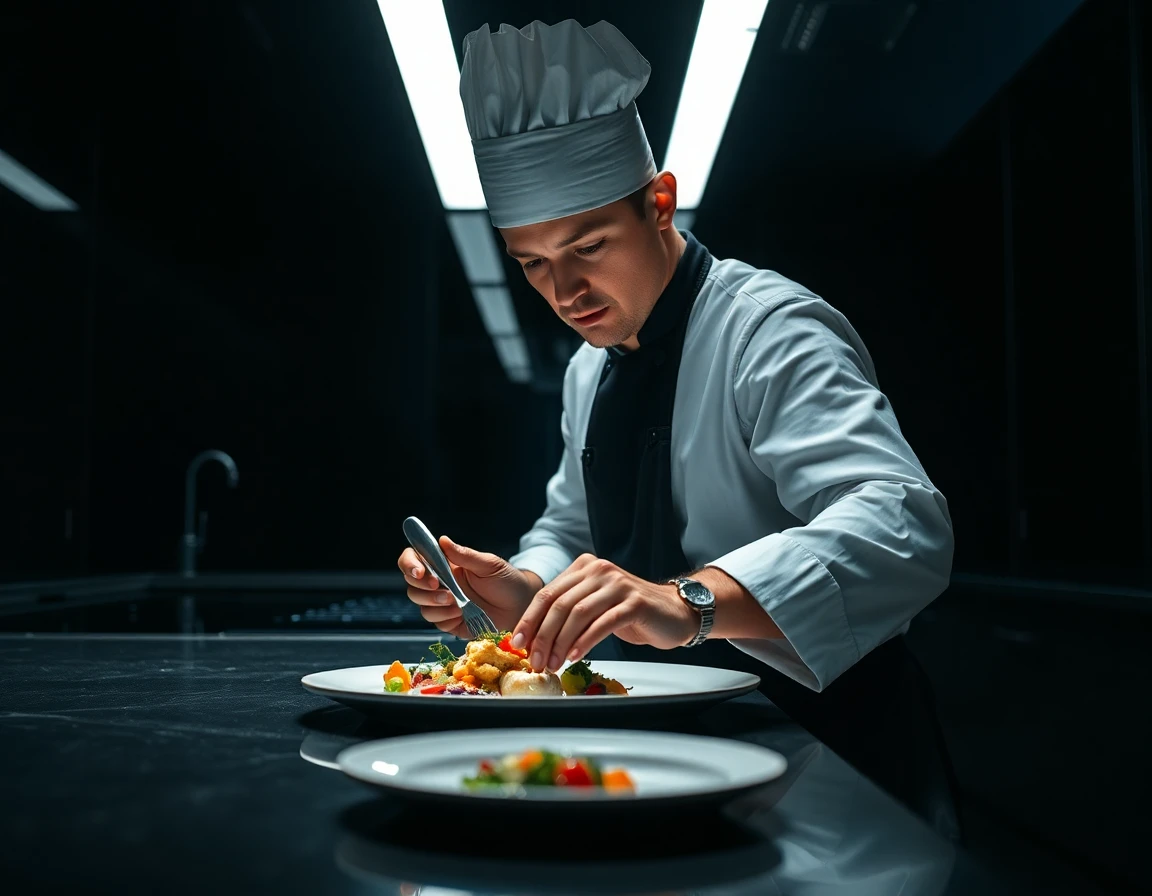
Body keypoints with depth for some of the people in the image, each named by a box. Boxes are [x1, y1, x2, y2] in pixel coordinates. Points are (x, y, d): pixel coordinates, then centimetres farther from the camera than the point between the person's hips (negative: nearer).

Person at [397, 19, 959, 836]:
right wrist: (525, 593, -4)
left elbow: (903, 529, -30)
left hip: (821, 754, -6)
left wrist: (689, 602, -44)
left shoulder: (771, 330, -16)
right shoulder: (591, 370, 9)